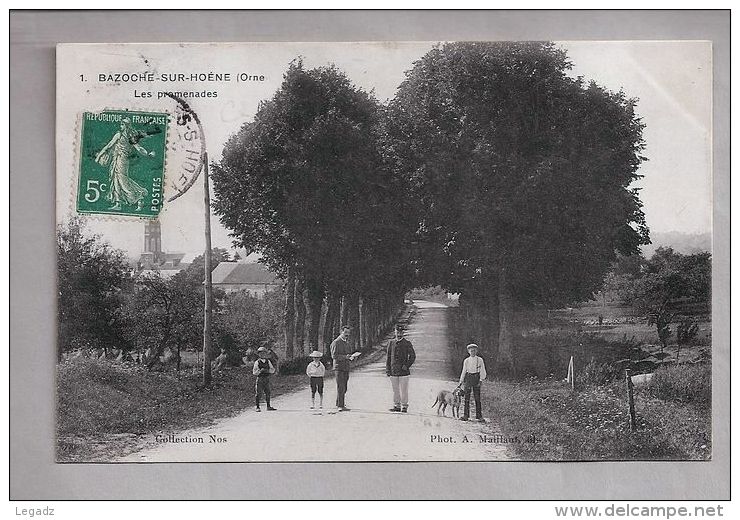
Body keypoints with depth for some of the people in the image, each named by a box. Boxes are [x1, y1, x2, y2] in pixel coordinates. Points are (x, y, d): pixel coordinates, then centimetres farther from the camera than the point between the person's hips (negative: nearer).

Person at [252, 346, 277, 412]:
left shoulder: (268, 361, 9)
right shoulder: (257, 362, -1)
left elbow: (273, 370, 9)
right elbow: (254, 372, -4)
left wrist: (268, 370, -11)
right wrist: (260, 371, -20)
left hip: (267, 379, 4)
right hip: (260, 379, -4)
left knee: (267, 393, 6)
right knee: (258, 393, -5)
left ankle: (268, 406, 13)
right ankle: (257, 407, 0)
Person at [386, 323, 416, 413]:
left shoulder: (407, 343, 1)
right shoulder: (391, 343, 10)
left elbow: (413, 356, 2)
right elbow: (388, 357, 12)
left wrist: (407, 366, -9)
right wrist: (387, 370, 6)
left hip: (404, 372, -3)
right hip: (393, 371, 3)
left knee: (404, 390, -1)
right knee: (395, 390, 7)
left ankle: (404, 407, 5)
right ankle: (396, 406, 14)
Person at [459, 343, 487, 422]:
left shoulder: (480, 360, 4)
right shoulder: (466, 361, 9)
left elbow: (482, 371, 3)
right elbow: (463, 371, 12)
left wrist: (481, 380, -7)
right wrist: (461, 382, 10)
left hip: (476, 377, -2)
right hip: (468, 378, 2)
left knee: (477, 397, -2)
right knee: (467, 398, -1)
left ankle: (479, 416, 2)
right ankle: (465, 416, 1)